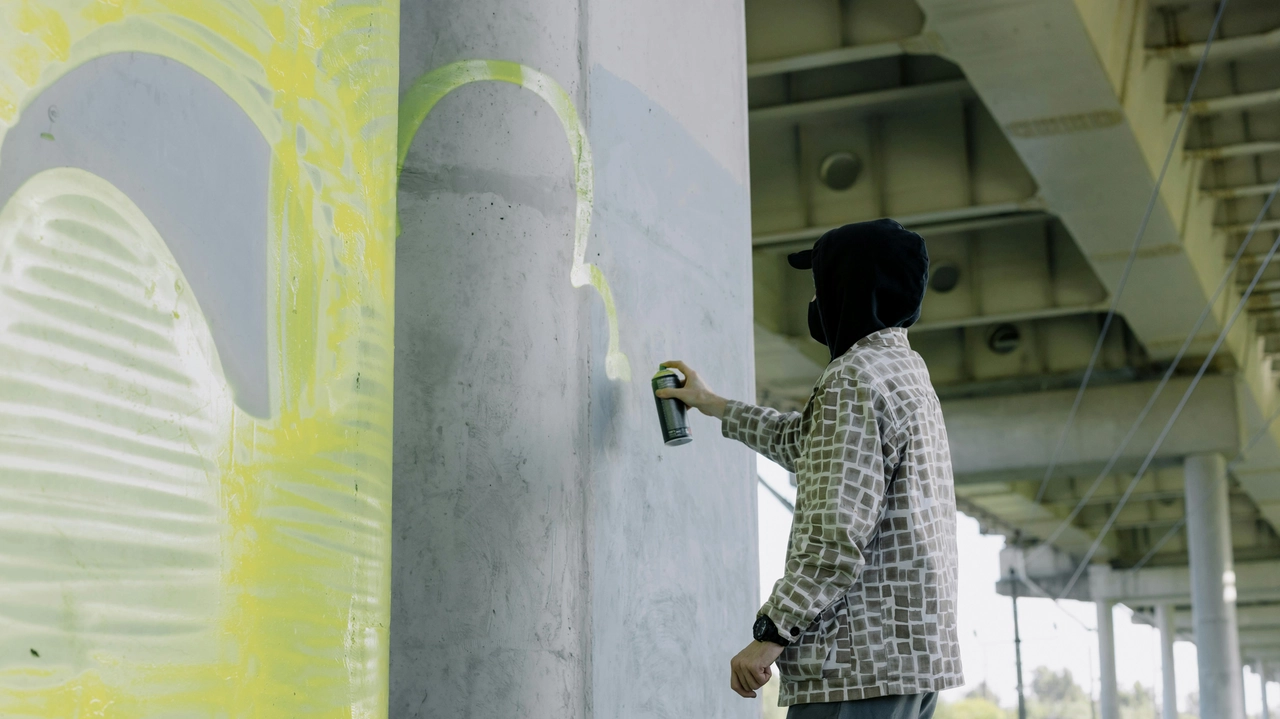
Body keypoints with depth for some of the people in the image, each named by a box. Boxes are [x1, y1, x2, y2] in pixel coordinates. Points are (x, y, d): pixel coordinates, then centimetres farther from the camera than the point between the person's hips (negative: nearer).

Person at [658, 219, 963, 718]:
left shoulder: (854, 377, -12)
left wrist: (771, 634, -16)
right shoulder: (906, 370, 19)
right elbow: (805, 441, 34)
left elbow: (839, 535, -20)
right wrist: (712, 405, 43)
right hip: (917, 655, 10)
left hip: (863, 663, -10)